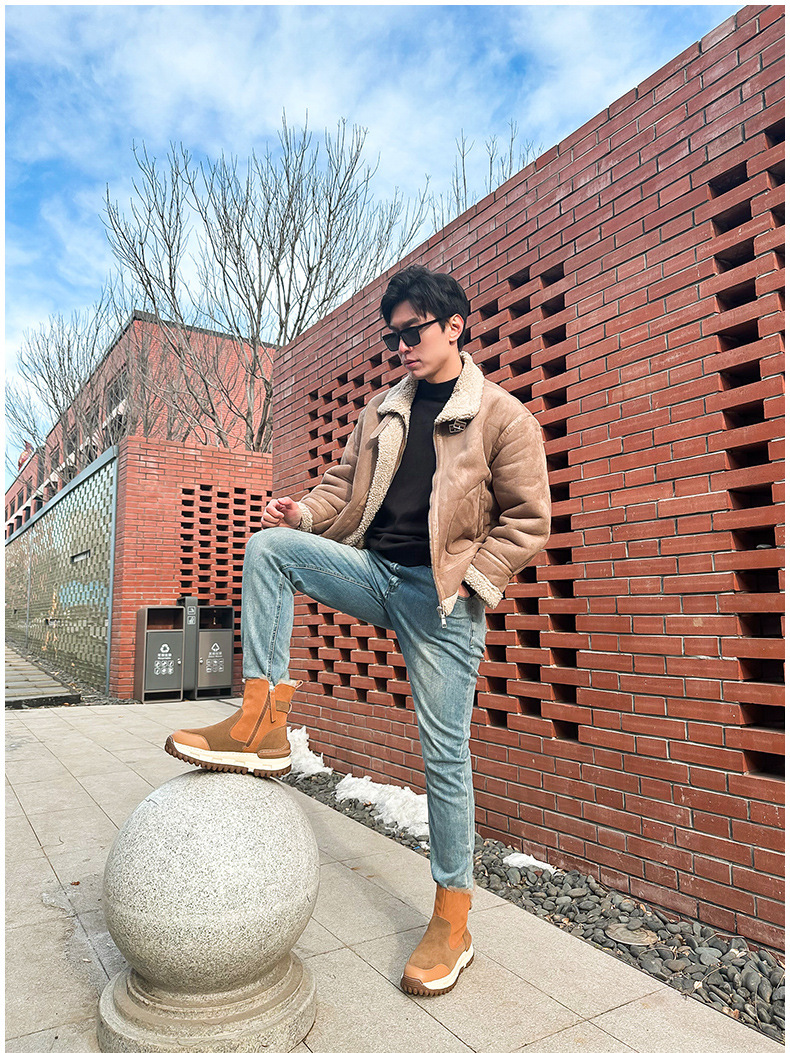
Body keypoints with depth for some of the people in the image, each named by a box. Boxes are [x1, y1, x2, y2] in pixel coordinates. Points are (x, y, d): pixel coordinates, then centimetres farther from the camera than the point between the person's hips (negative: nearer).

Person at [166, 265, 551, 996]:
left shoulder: (503, 416, -3)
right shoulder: (381, 411, 13)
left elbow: (528, 521, -3)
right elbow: (345, 483, 17)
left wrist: (465, 580, -11)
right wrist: (303, 512, -3)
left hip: (439, 594, -5)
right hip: (373, 571, 5)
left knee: (444, 752, 0)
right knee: (268, 546, -15)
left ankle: (452, 921, 18)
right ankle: (262, 722, -14)